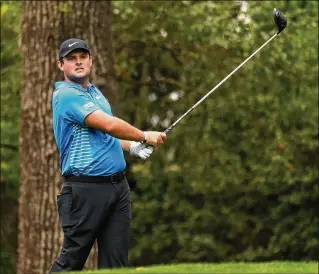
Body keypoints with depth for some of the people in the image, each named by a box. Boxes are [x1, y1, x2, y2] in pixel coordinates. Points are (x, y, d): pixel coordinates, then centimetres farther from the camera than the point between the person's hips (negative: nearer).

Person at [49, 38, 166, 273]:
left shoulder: (95, 92, 17)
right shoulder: (67, 95, -13)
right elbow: (109, 125, -21)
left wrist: (133, 146, 16)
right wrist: (145, 136, -9)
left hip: (118, 184, 8)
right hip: (86, 189, -8)